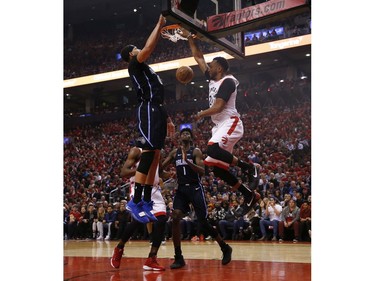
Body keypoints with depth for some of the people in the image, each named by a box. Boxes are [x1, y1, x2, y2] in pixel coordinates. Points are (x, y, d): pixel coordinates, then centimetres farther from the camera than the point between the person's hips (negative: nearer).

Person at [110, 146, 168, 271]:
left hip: (154, 189, 7)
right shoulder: (136, 151, -5)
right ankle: (119, 248, 6)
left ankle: (151, 260, -6)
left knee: (161, 220, -10)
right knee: (138, 219, -22)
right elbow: (123, 172, -13)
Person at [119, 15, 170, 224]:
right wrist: (159, 24, -9)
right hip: (149, 110, -10)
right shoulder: (134, 64, -4)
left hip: (158, 111, 10)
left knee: (155, 157, 6)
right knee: (148, 154, -16)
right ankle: (135, 202, -15)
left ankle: (146, 202, 8)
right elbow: (149, 47, -13)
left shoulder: (143, 66, 24)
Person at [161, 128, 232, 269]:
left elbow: (202, 171, -14)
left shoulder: (196, 151, -3)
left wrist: (187, 161, -27)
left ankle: (225, 248, 17)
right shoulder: (175, 152, 12)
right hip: (181, 189, 4)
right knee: (175, 218, -15)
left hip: (195, 188, -4)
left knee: (203, 223, -5)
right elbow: (161, 166, 16)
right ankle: (178, 258, -8)